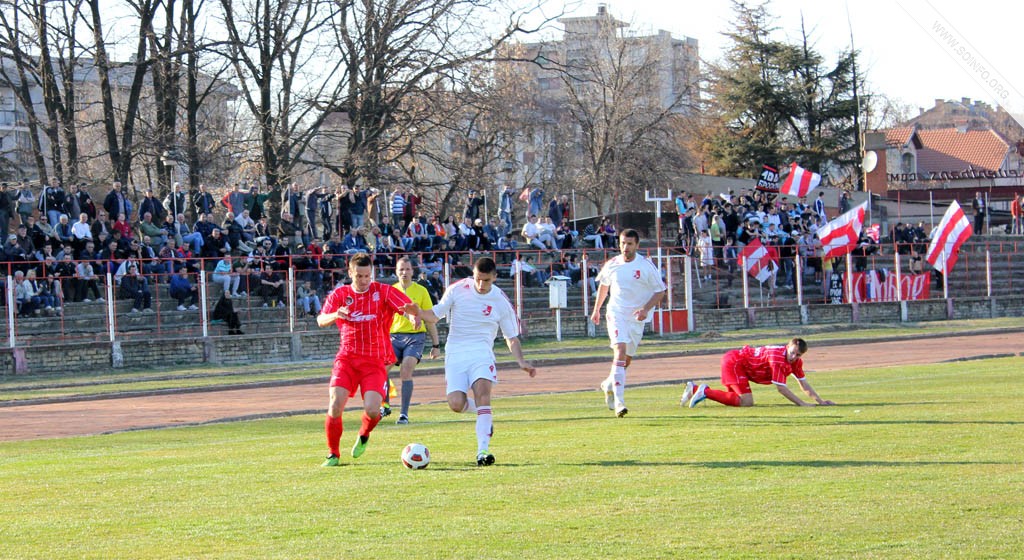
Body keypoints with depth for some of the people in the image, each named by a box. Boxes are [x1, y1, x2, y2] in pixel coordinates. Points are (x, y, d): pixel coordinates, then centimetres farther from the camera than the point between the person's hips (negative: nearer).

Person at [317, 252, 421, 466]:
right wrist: (334, 315, -26)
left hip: (375, 362, -1)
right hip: (346, 358, 1)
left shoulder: (383, 292, -1)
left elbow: (410, 308, -10)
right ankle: (333, 454, 4)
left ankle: (363, 436, 20)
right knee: (335, 405, -15)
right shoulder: (340, 294, 4)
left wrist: (413, 310, -35)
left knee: (372, 411, -16)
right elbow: (321, 320, -4)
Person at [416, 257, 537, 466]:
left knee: (482, 390, -28)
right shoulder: (457, 290, 0)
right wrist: (417, 313, -13)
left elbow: (512, 338, 9)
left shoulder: (501, 302, 1)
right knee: (456, 404, -17)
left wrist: (521, 362, -6)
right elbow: (435, 314, 9)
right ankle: (481, 410, 21)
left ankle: (483, 450, -31)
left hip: (482, 353, -1)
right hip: (455, 353, 1)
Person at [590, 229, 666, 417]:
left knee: (627, 359, 11)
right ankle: (619, 401, -28)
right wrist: (597, 309, 26)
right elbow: (603, 285, 20)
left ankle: (609, 385, 42)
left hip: (637, 317, 1)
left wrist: (646, 309, -18)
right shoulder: (612, 265, 0)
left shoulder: (646, 266, -7)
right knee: (620, 351, -21)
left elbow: (659, 291, -3)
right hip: (616, 314, -1)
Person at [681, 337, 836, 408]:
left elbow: (804, 383, 5)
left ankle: (695, 389, 26)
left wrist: (820, 401, -4)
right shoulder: (778, 357, -28)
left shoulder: (796, 361, -1)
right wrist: (801, 403, -28)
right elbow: (781, 387, -28)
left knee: (734, 399, 21)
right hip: (734, 362, -10)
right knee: (746, 401, -20)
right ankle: (706, 391, -12)